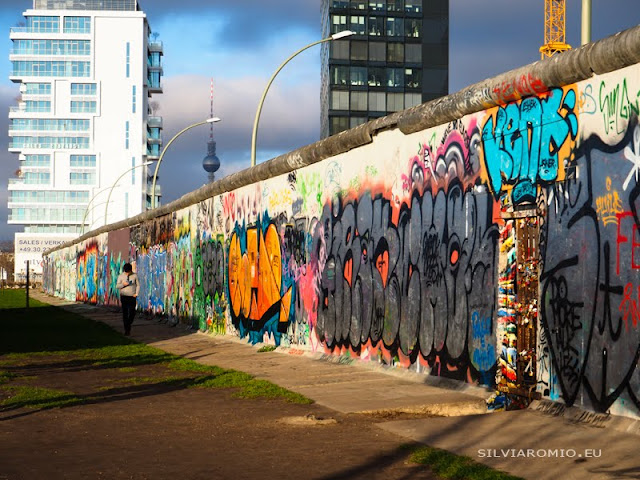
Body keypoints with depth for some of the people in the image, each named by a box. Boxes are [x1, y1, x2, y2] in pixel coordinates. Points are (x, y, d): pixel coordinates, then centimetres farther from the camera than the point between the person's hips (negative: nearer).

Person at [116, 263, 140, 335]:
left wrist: (136, 293, -5)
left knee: (132, 313, -5)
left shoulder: (134, 276, 1)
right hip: (124, 297, 0)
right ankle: (126, 329, 7)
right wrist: (123, 284, -19)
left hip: (132, 297, 0)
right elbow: (117, 286, 0)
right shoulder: (121, 276, 1)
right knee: (125, 313, 0)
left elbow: (138, 285, 8)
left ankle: (129, 325, 21)